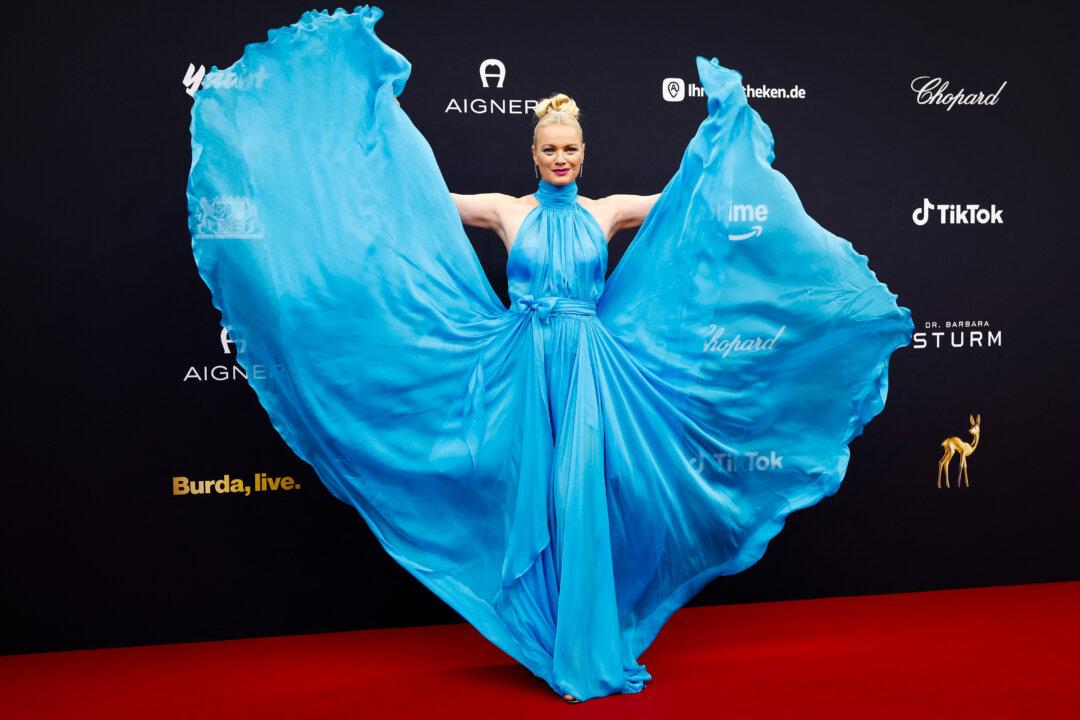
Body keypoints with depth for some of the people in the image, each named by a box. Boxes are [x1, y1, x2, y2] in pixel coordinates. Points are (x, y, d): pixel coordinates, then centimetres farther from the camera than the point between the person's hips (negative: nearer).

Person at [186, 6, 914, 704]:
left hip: (592, 372, 1)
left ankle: (583, 650, 16)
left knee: (583, 503, 0)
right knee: (536, 503, 4)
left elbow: (696, 196, 11)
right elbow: (419, 193, 4)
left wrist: (725, 113, 12)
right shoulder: (506, 212, 5)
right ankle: (560, 652, 19)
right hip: (525, 371, 0)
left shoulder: (608, 212, 8)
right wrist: (383, 103, 6)